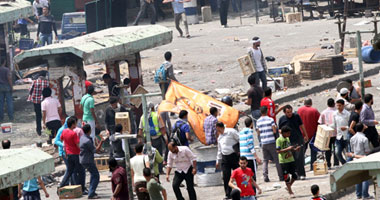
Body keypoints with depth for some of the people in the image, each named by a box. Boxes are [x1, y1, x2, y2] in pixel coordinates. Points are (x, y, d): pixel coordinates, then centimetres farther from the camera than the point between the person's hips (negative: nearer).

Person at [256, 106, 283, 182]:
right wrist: (276, 127, 9)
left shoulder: (258, 121, 6)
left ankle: (265, 176, -5)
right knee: (277, 160, 3)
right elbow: (274, 131, -11)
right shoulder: (270, 120, -7)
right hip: (271, 142, -3)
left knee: (265, 160, 9)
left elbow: (258, 133, 9)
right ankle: (281, 177, 4)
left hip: (263, 143, 3)